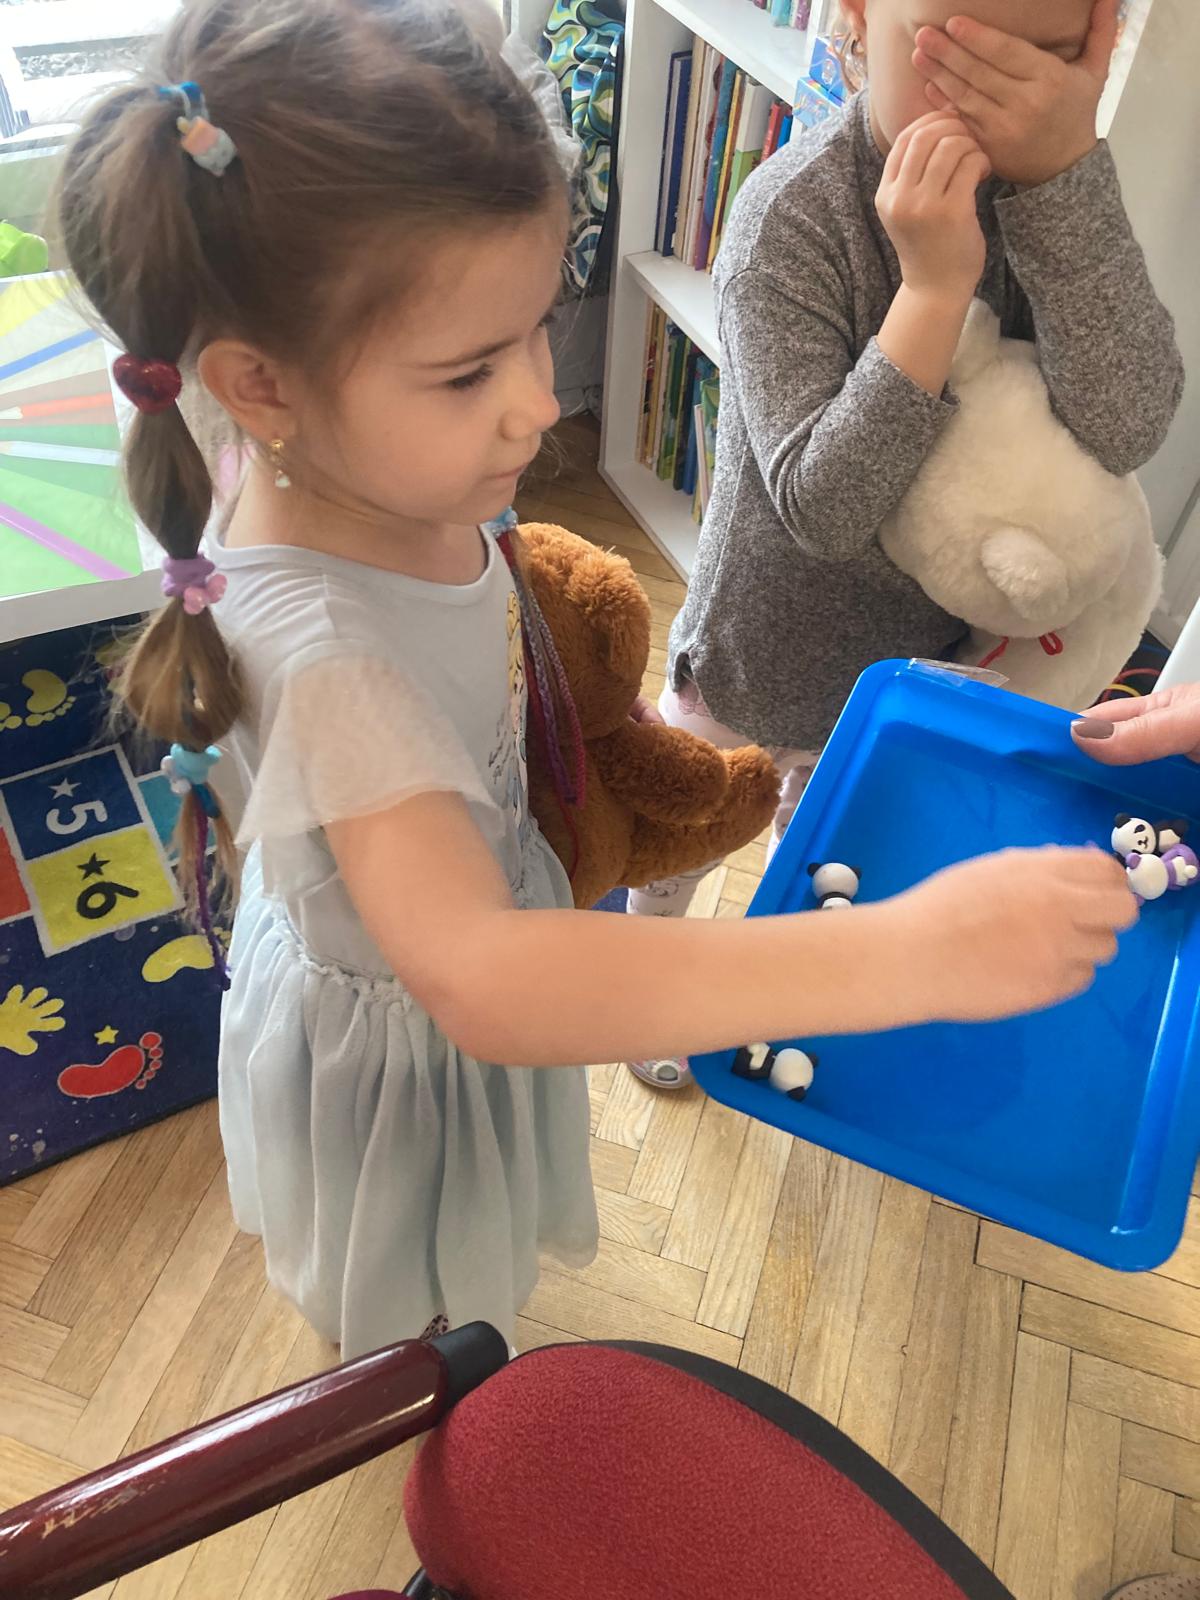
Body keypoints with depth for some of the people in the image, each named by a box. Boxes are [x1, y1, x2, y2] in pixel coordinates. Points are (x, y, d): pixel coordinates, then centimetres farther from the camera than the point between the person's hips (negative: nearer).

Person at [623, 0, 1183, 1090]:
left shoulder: (1056, 179, -13)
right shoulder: (793, 213, -27)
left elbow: (1124, 430, -27)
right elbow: (821, 506, -32)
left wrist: (1066, 174, -35)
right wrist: (934, 286, -38)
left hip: (919, 642, 5)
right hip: (764, 645, -4)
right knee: (683, 836, 22)